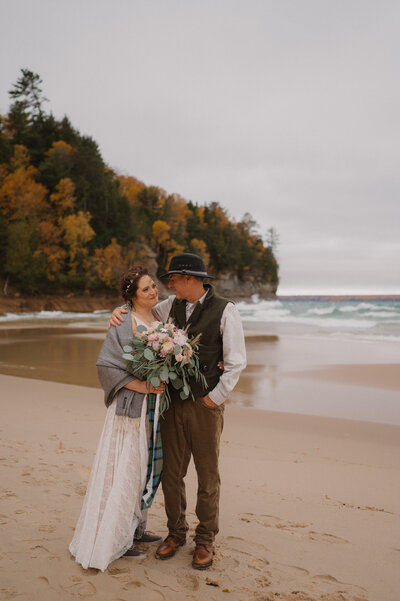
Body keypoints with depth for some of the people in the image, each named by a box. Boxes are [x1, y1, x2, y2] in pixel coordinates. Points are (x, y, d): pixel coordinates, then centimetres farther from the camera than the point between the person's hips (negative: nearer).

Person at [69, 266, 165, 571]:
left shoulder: (158, 320, 10)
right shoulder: (124, 325, -13)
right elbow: (106, 364, -17)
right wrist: (142, 386, -19)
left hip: (155, 405, 7)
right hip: (131, 406, -7)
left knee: (149, 466, 15)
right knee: (126, 469, 0)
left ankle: (136, 526, 31)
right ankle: (115, 538, 16)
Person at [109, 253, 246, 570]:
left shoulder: (225, 310, -9)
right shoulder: (172, 306, 6)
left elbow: (236, 361, -8)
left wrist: (215, 397, -10)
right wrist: (120, 310, 1)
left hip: (205, 404, -4)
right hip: (173, 401, 4)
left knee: (208, 475, 8)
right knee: (171, 472, 11)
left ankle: (205, 540, 26)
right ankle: (176, 532, 32)